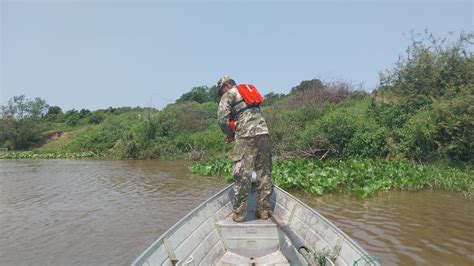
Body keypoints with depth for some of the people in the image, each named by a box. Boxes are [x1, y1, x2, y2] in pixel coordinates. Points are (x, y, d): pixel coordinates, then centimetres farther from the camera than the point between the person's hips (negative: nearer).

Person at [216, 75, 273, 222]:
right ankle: (264, 210, 15)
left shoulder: (229, 94, 8)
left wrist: (230, 134, 12)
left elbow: (222, 118, -4)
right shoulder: (249, 90, 29)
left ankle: (238, 213, 1)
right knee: (264, 173, 9)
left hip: (247, 136, -7)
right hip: (263, 132, 7)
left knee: (242, 174, -3)